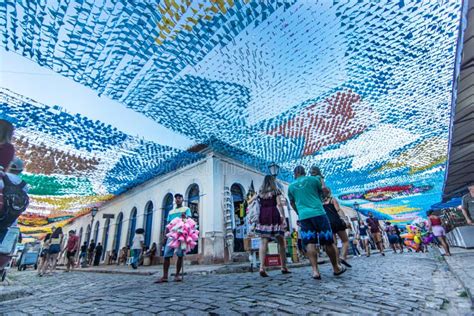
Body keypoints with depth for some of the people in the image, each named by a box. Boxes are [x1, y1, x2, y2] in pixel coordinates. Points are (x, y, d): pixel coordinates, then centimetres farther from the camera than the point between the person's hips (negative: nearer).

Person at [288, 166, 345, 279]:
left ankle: (315, 271, -4)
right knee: (328, 242, 12)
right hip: (318, 213, -1)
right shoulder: (313, 179, 6)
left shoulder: (291, 186, 13)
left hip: (304, 216, 1)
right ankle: (336, 268, 26)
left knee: (310, 243, 2)